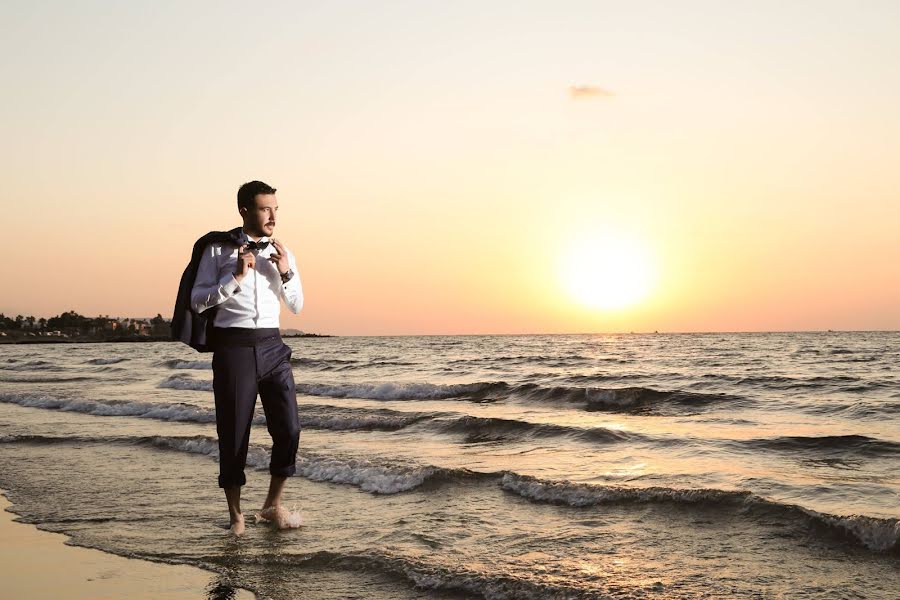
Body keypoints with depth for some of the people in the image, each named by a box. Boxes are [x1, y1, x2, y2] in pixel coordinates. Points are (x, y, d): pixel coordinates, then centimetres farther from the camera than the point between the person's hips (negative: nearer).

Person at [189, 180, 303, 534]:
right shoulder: (218, 251, 0)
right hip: (233, 348, -3)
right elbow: (198, 302, -5)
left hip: (272, 347, 3)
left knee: (289, 429, -3)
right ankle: (236, 515, 17)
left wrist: (286, 273, -3)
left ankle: (273, 505, 17)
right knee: (234, 434, 3)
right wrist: (236, 276, -15)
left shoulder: (283, 254, 12)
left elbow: (296, 306, 15)